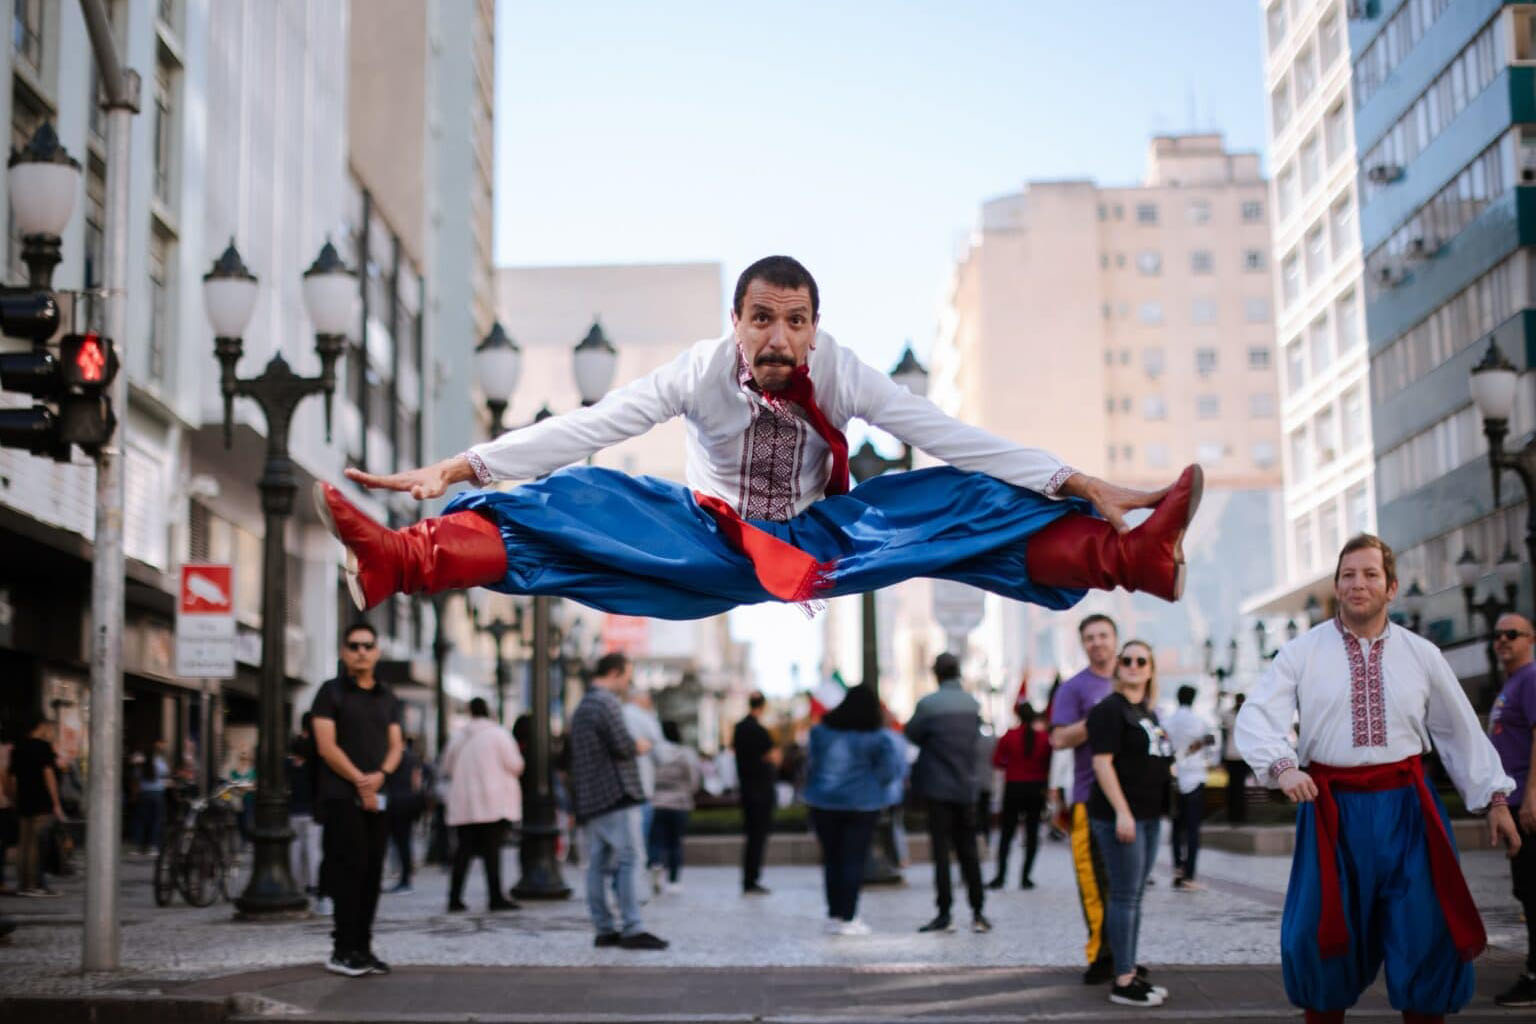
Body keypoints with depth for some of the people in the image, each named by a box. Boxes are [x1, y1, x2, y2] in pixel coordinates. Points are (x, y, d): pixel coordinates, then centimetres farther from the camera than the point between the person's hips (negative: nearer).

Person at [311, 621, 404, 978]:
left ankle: (363, 948, 10)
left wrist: (380, 774, -8)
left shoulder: (387, 697, 16)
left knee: (372, 873, 4)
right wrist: (359, 781, -11)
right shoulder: (332, 692, 0)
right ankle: (343, 951, -4)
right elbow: (326, 746, -8)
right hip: (342, 796, -5)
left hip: (377, 797, 5)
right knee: (349, 870, -8)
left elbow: (396, 745, 11)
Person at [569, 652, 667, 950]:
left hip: (588, 798, 9)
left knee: (598, 864, 7)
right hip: (615, 794, -9)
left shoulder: (582, 706, 21)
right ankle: (632, 929, -11)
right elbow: (621, 744, -19)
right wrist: (639, 746, 1)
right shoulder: (608, 702, -10)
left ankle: (604, 929, 8)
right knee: (627, 859, -8)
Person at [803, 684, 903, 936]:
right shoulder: (876, 738, -8)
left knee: (831, 858, 11)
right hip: (861, 804, -3)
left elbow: (811, 763, 7)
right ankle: (848, 918, -1)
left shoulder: (821, 731, 1)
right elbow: (891, 769, -6)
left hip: (823, 804, 3)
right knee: (854, 860, 1)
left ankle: (834, 915, 13)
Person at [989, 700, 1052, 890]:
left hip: (1013, 787, 0)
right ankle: (1025, 877, 3)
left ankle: (1000, 876, -1)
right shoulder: (1044, 737, -6)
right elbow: (1050, 764, -3)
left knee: (1006, 833, 6)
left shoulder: (1009, 736, -8)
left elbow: (997, 761, -4)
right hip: (1036, 788, 0)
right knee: (1032, 833, 6)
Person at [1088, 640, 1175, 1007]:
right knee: (1125, 896, -7)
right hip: (1119, 816, -9)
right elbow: (1102, 762, -17)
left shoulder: (1148, 712, 17)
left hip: (1148, 816, 9)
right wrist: (1122, 812, -22)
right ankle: (1123, 983, -3)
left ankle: (1131, 972, 19)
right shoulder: (1109, 709, -9)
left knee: (1134, 897, 12)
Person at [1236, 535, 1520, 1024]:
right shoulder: (1302, 652, 0)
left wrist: (1495, 798, 10)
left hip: (1406, 807, 1)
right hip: (1333, 808, -1)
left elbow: (1462, 731, 12)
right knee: (1324, 935, 2)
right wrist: (1283, 766, -25)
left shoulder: (1422, 655, 6)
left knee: (1426, 937, 1)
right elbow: (1256, 717, -7)